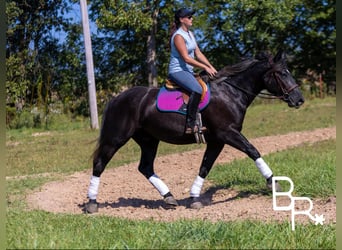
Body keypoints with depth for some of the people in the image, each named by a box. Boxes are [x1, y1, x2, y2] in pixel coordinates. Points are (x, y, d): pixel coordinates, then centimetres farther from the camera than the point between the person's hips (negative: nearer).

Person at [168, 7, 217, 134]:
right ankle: (190, 125, -32)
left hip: (188, 71, 10)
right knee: (197, 90, -31)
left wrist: (211, 67, 4)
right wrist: (205, 67, -19)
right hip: (178, 70, -10)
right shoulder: (178, 36, -13)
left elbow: (198, 54, 14)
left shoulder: (190, 34, 15)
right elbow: (186, 58, -19)